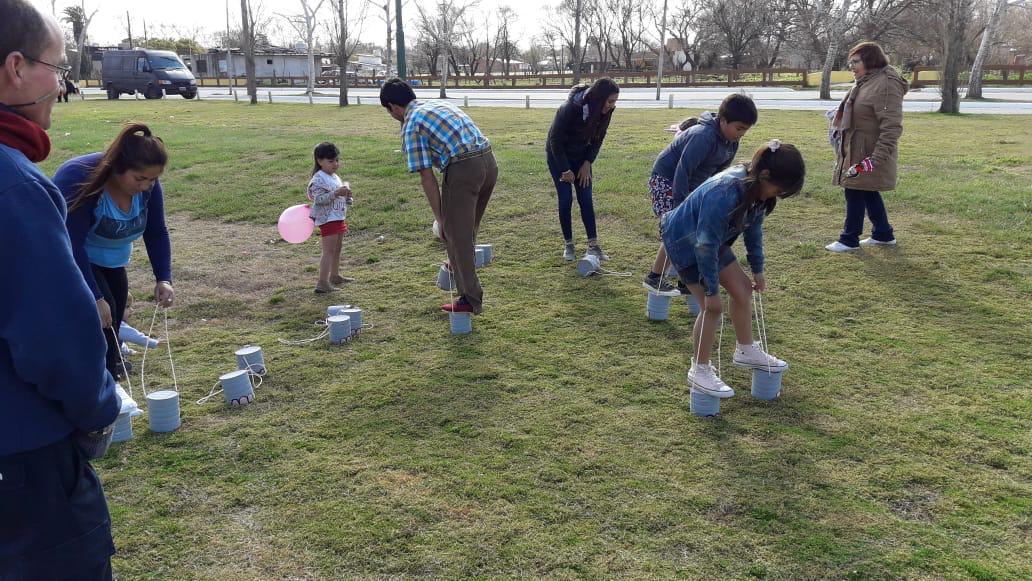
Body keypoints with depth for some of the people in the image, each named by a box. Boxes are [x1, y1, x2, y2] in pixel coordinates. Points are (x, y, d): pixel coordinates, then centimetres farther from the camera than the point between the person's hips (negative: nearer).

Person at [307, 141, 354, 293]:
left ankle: (335, 276, 35)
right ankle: (322, 283, -14)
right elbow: (319, 199, -25)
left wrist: (347, 198, 5)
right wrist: (336, 193, -32)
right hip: (328, 219, -10)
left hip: (339, 217, 10)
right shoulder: (318, 179, -16)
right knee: (329, 251, -12)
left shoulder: (335, 177, 14)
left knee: (337, 249, 20)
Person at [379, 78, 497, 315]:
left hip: (462, 169, -8)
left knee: (457, 235, 5)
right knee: (468, 230, 26)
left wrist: (440, 218, 2)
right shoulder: (441, 104, 24)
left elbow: (427, 178, -4)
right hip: (489, 161, 8)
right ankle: (459, 268, 45)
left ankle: (470, 300, 11)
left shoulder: (411, 125, 0)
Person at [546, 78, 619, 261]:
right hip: (558, 155, -4)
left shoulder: (604, 112, -16)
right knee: (566, 199, -6)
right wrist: (565, 170, -19)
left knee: (586, 199, -2)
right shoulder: (570, 108, -31)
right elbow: (555, 139, -22)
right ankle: (568, 245, 6)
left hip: (581, 155, 4)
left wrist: (587, 163, -9)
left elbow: (598, 138, 0)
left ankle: (593, 245, 0)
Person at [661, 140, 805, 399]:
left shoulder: (755, 189, -10)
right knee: (712, 307, -10)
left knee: (743, 289, 11)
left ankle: (745, 351, 29)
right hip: (685, 241, -9)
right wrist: (711, 291, -24)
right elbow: (706, 244, -31)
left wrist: (758, 269, 10)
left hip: (712, 240, 9)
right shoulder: (724, 194, -37)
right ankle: (700, 370, 5)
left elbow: (754, 228, 6)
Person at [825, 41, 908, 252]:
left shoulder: (886, 85, -19)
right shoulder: (865, 82, 11)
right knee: (869, 193, 17)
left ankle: (849, 240, 11)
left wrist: (876, 158, -28)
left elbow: (892, 127, -24)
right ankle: (883, 234, 30)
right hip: (855, 150, 9)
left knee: (856, 193, -1)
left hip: (868, 153, -9)